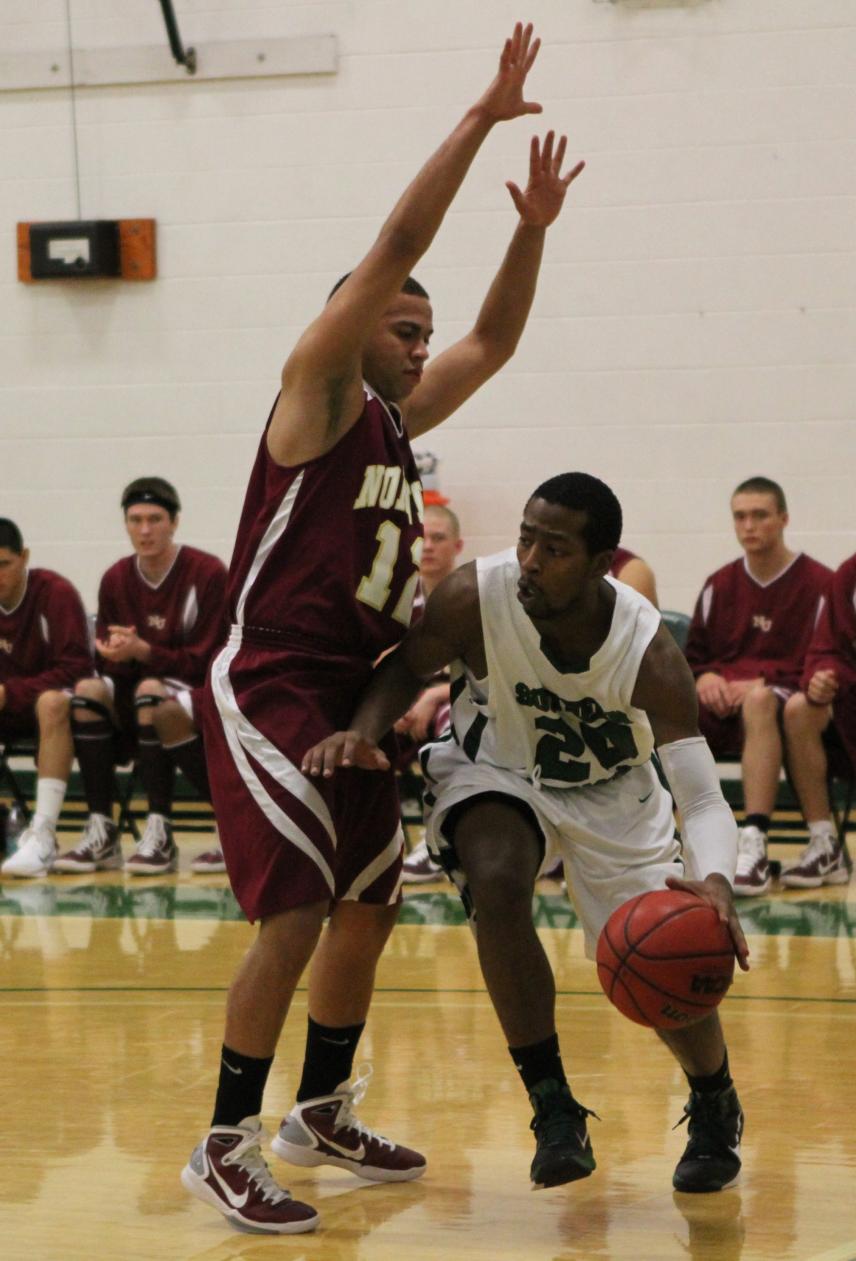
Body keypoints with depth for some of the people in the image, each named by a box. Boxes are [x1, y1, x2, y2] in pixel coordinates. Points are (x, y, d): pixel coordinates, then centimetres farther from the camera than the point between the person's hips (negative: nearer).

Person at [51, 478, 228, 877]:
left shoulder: (208, 573, -11)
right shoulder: (116, 579, 6)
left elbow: (205, 661, -14)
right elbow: (110, 663, 6)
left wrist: (142, 652, -26)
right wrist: (114, 655, -19)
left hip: (203, 695, -5)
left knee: (151, 694, -36)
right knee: (88, 690, -23)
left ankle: (160, 835, -32)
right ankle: (101, 833, -24)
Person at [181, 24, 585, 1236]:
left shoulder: (400, 416, 13)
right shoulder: (317, 390, -8)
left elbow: (495, 340, 19)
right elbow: (395, 248, -16)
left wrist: (534, 224, 5)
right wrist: (480, 119, -17)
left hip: (353, 691, 9)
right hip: (271, 686, -9)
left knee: (369, 907, 14)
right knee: (296, 914, -14)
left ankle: (325, 1112, 29)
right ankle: (226, 1146, -5)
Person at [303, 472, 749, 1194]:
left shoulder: (648, 652, -32)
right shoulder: (475, 597, -31)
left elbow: (702, 797, -37)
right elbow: (407, 666, -10)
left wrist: (715, 883, -58)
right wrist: (362, 731, -32)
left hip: (611, 788, 0)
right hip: (495, 770, 0)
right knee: (497, 888, -31)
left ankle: (716, 1109, 30)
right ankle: (554, 1109, -15)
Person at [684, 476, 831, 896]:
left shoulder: (818, 584, 1)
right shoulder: (719, 585, 18)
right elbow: (693, 655, 22)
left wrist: (763, 682, -16)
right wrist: (704, 677, -3)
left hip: (781, 697, -5)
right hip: (720, 703, 5)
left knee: (760, 701, -42)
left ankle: (754, 844, -50)